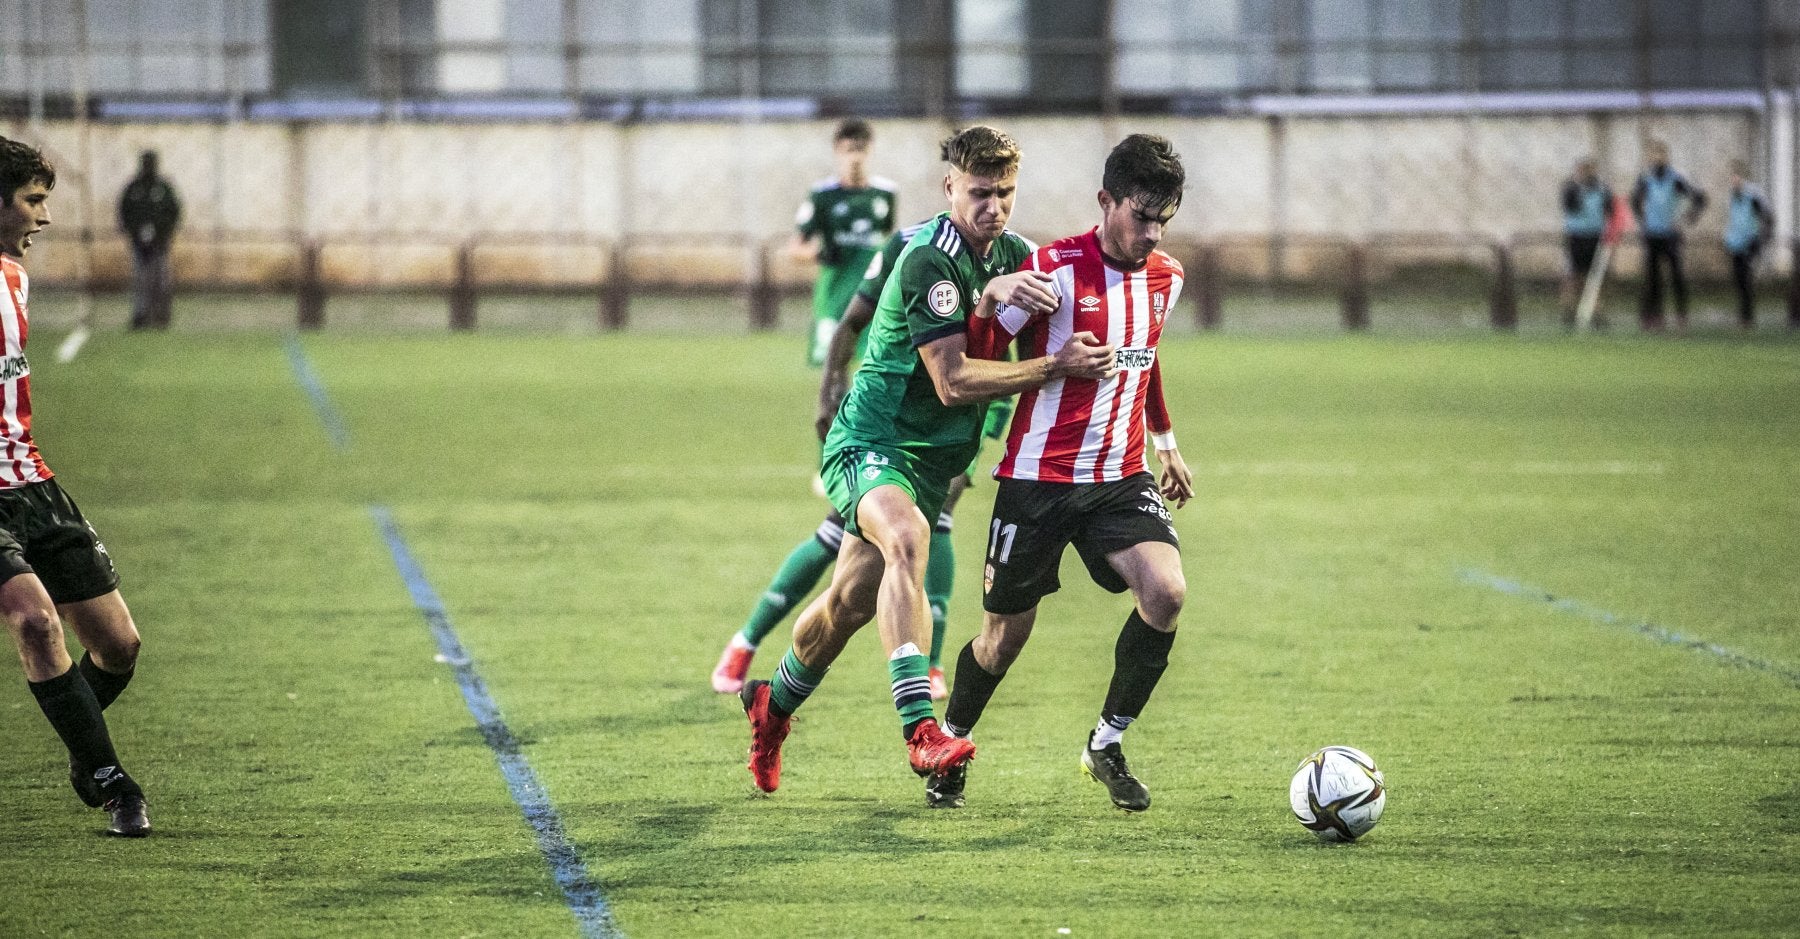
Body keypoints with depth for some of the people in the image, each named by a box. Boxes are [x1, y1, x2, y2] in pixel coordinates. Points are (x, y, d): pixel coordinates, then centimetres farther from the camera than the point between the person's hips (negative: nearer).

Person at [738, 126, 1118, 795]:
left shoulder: (1013, 255, 5)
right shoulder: (930, 261, -22)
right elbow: (953, 381, -25)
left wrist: (995, 295, -18)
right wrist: (1055, 367, -30)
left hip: (934, 457, 8)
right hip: (869, 444, -8)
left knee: (852, 601, 13)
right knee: (906, 537, -36)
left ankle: (774, 706, 41)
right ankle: (920, 729, -47)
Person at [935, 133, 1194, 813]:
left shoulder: (1165, 278, 7)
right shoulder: (1055, 269, -14)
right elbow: (977, 351, -6)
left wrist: (1166, 443, 31)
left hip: (1121, 479, 4)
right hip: (1038, 478, -4)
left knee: (1166, 591, -20)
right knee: (1007, 633, 5)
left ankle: (1107, 745, -3)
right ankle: (950, 748, 33)